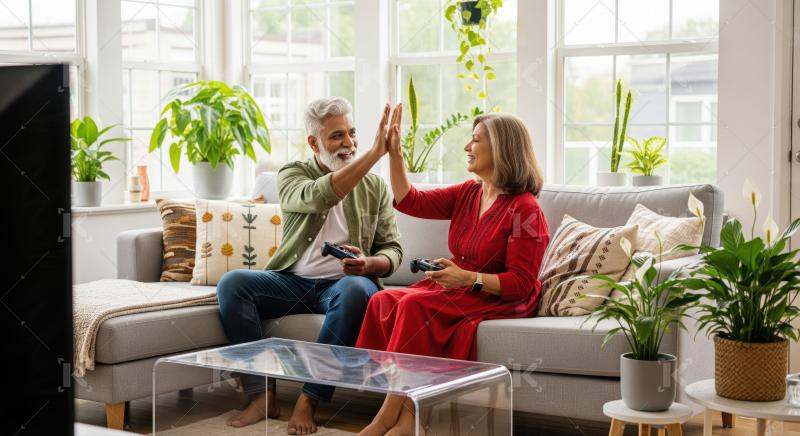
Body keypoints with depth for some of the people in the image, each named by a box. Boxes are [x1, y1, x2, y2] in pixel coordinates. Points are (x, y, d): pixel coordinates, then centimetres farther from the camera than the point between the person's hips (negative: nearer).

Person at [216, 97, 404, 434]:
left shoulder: (375, 186, 8)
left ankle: (309, 401, -31)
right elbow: (317, 198, -22)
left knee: (357, 290, -37)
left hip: (343, 283, -1)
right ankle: (262, 395, -24)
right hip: (292, 280, 1)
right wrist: (374, 153, -29)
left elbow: (393, 249, 7)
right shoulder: (292, 175, 3)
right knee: (231, 283, -24)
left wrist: (370, 264, -18)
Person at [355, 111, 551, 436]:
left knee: (415, 305, -30)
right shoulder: (467, 194, 11)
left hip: (497, 301, -8)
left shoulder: (525, 209, -12)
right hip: (458, 289, 8)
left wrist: (468, 278, -25)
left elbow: (521, 284, -14)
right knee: (383, 301, -19)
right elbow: (409, 202, 13)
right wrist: (394, 153, 5)